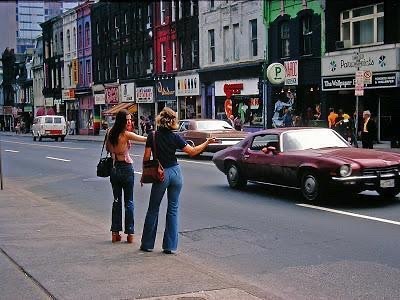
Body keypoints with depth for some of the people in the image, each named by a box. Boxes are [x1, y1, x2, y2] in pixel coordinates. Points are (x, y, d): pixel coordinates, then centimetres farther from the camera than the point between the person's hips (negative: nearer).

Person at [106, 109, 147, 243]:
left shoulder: (110, 133, 2)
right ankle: (130, 233, 6)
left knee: (116, 201, 13)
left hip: (114, 169, 5)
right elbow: (145, 139, -20)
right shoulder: (126, 134, -16)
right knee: (128, 202, 4)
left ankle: (115, 233, 14)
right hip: (126, 168, -5)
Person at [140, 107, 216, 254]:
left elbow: (146, 157, -7)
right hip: (175, 172, 1)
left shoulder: (153, 136, -8)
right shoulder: (175, 137, -5)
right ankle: (170, 246, 7)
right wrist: (207, 142, 7)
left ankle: (147, 244, 17)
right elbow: (192, 151, -4)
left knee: (153, 209, 11)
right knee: (173, 209, 8)